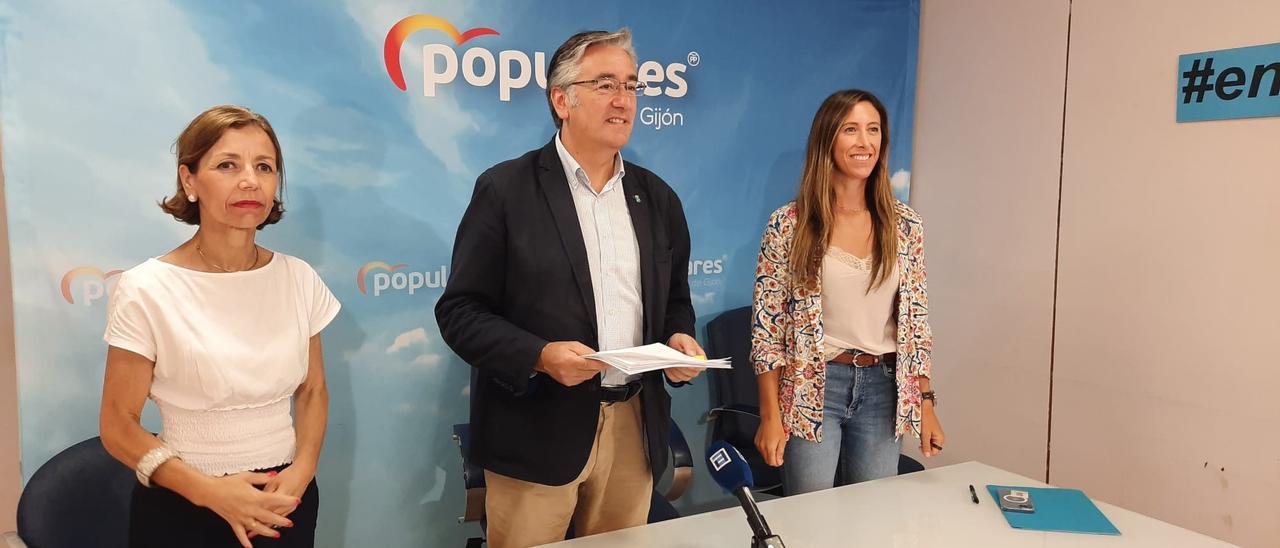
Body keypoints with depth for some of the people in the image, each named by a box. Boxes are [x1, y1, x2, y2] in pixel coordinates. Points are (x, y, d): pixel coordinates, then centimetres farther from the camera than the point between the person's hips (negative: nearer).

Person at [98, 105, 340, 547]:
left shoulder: (299, 279, -3)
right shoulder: (146, 290, -13)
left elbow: (312, 391, 6)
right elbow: (119, 425, -8)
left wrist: (301, 471, -10)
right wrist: (209, 490, -18)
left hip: (285, 500, 3)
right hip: (184, 510, -3)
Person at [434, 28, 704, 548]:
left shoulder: (657, 197, 10)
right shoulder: (506, 189, -6)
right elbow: (460, 310, -7)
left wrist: (679, 337, -4)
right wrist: (539, 355, -22)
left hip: (635, 428, 5)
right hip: (538, 432, -4)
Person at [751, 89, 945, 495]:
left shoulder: (905, 225, 2)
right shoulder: (789, 225, -7)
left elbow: (916, 321, 7)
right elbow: (767, 325, -6)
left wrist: (926, 403, 4)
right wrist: (770, 416, -8)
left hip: (883, 389, 3)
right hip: (811, 390, -3)